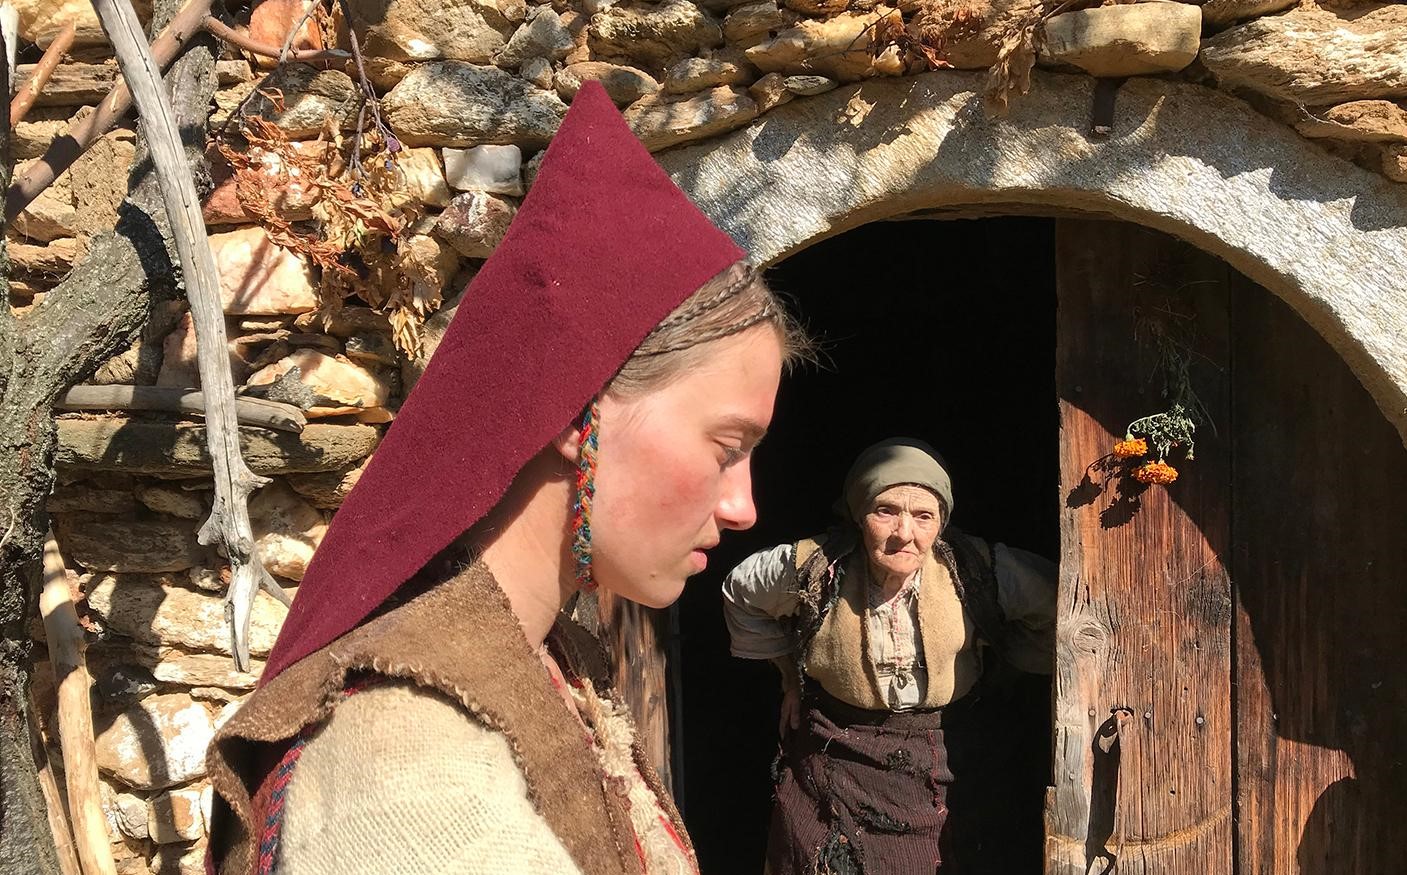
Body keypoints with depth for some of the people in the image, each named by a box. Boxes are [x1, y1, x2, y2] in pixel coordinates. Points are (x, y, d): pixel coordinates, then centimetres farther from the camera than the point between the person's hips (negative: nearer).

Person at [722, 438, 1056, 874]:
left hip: (937, 769, 0)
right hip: (832, 763, 0)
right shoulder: (813, 568, -16)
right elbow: (740, 592, 5)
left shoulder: (978, 571, -17)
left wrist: (1004, 660, -2)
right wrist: (789, 667, 8)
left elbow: (1054, 602, 1)